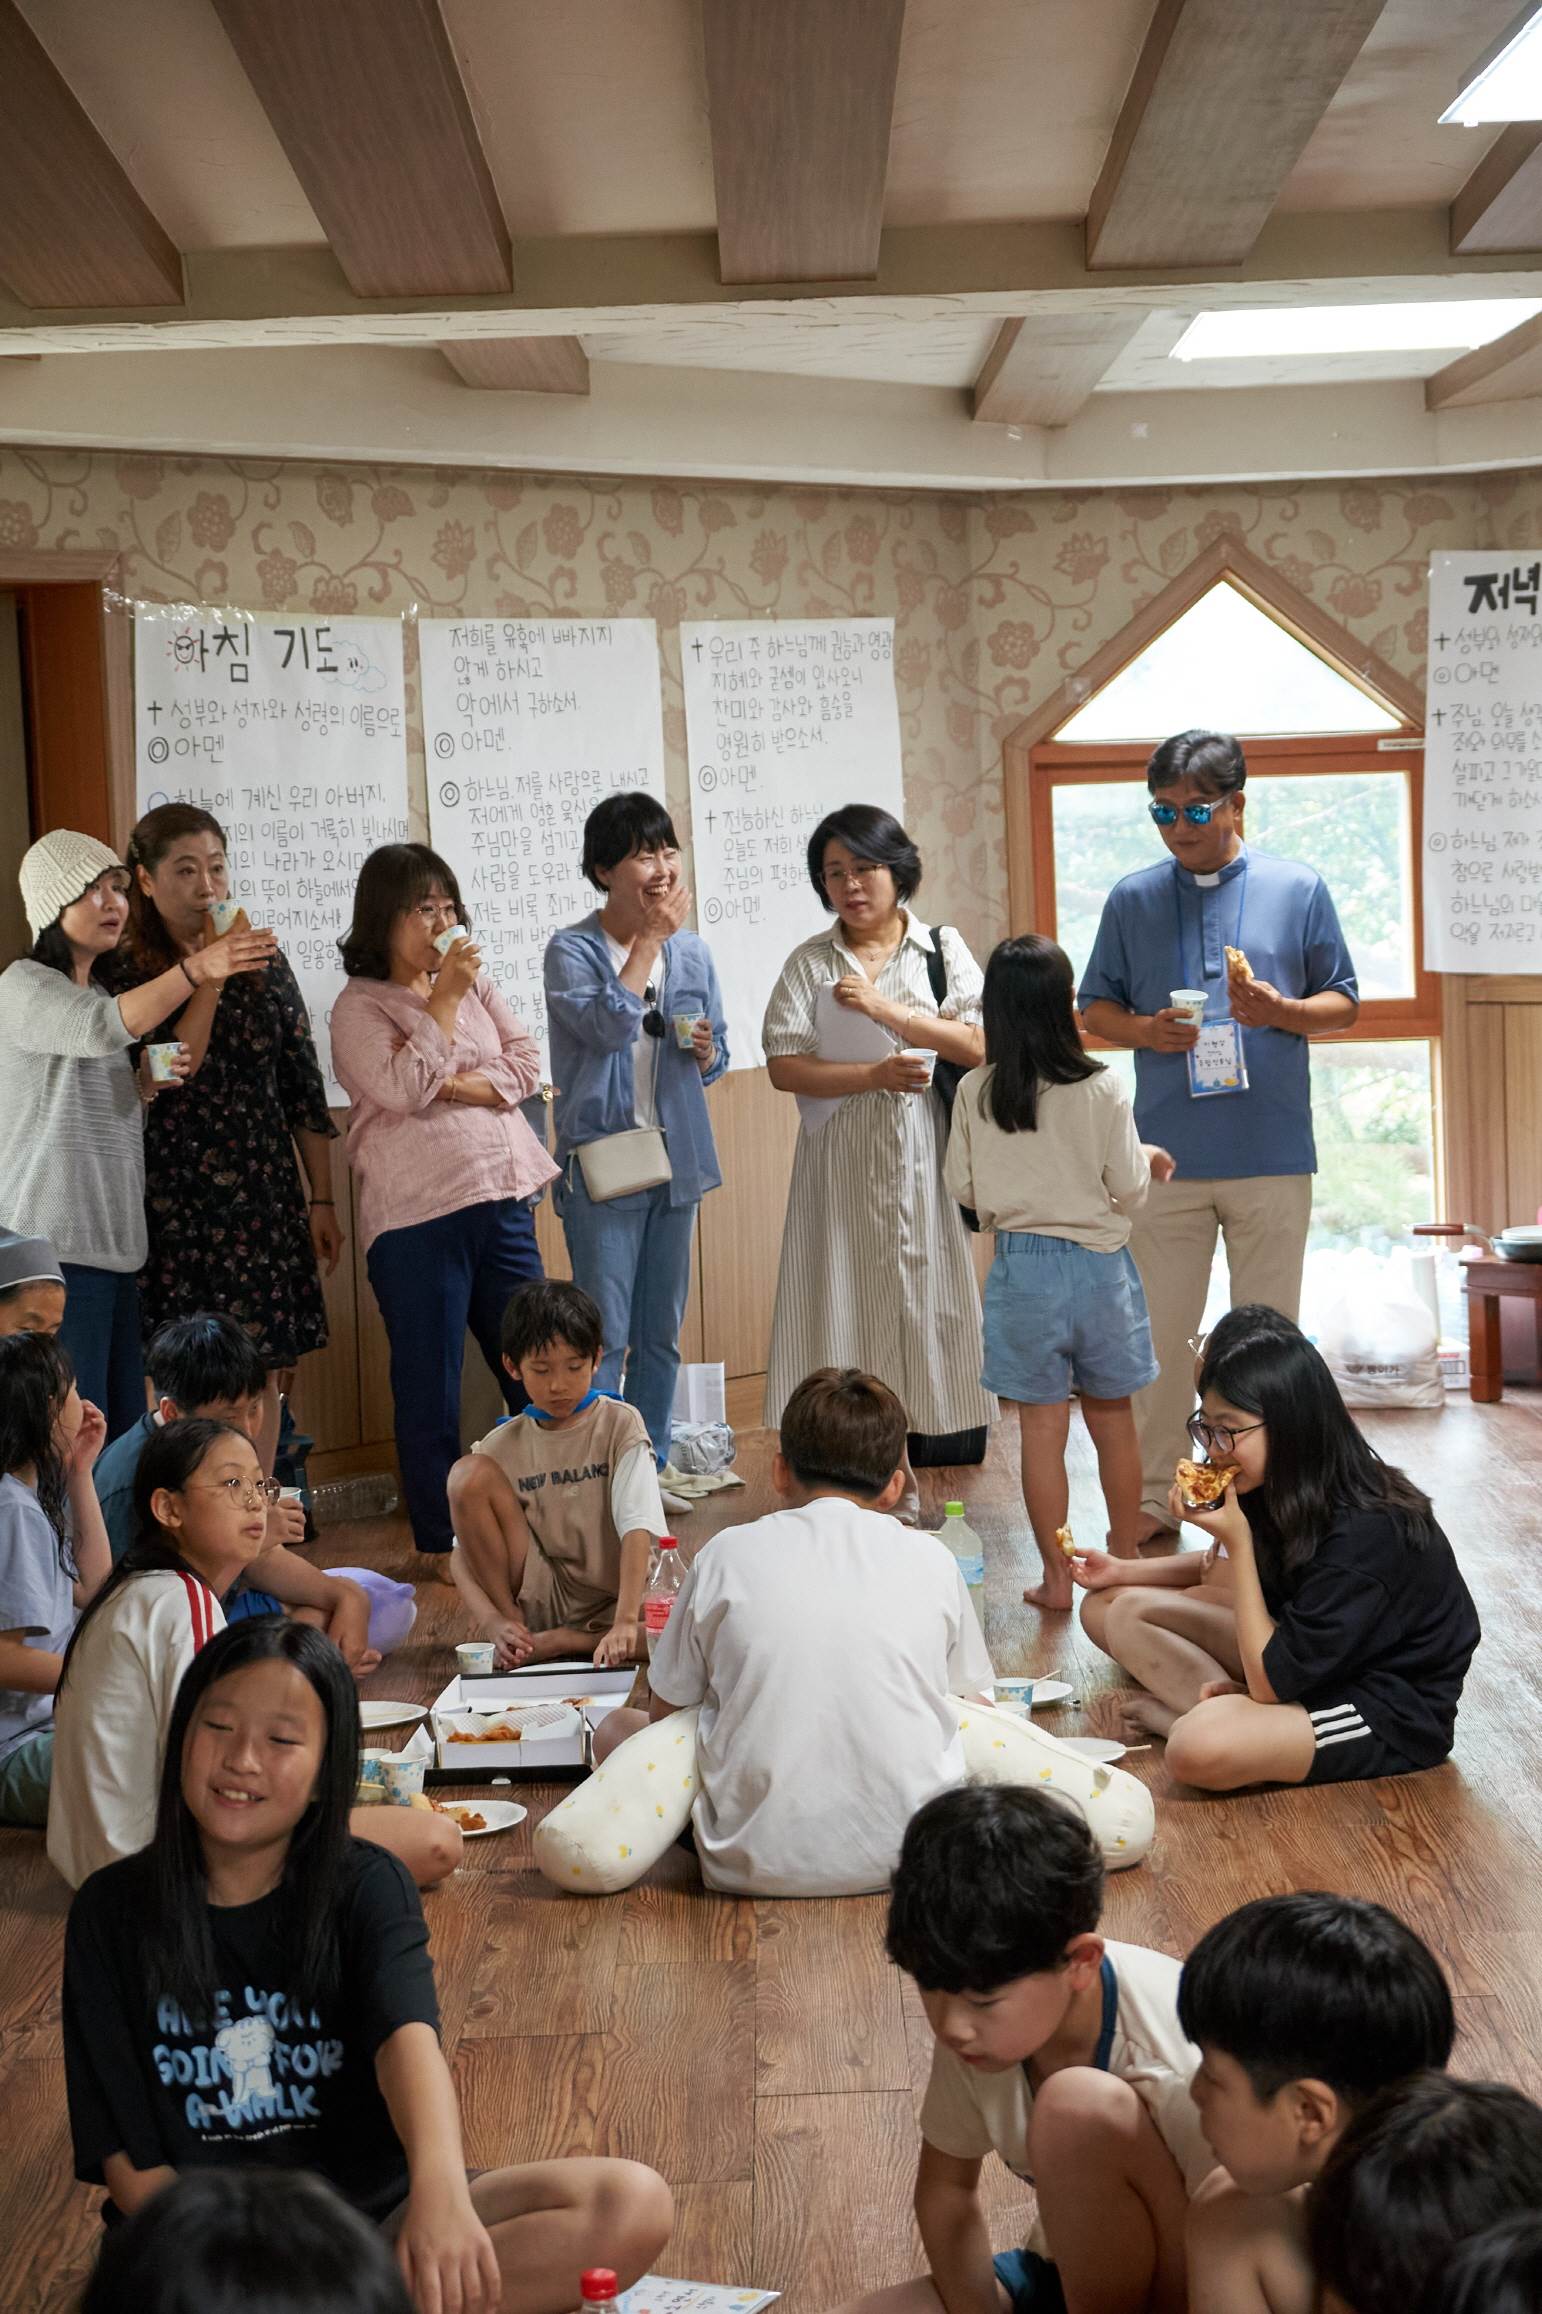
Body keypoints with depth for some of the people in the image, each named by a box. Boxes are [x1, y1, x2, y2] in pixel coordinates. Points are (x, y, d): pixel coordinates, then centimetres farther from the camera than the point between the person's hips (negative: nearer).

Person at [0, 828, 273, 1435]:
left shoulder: (101, 991, 20)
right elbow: (101, 1029, -27)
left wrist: (146, 1087, 5)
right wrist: (195, 969, -38)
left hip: (113, 1244, 9)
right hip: (53, 1246, -9)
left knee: (127, 1431, 8)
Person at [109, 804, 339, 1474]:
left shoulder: (264, 960, 8)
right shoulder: (123, 972, -1)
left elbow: (303, 1085, 10)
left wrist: (322, 1199, 8)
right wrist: (209, 974, -16)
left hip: (264, 1198, 3)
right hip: (174, 1204, -3)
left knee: (265, 1368, 5)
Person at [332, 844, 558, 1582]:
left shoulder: (474, 983, 14)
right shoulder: (359, 1007, -3)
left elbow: (526, 1064, 8)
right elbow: (404, 1087, -17)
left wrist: (462, 1086, -9)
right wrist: (443, 1000, -14)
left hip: (502, 1199, 5)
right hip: (416, 1215, -5)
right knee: (429, 1387, 3)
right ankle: (437, 1541, 15)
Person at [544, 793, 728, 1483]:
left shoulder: (692, 951, 8)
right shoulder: (571, 951, -7)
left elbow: (716, 1058, 16)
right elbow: (611, 1025, -24)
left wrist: (706, 1052, -8)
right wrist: (650, 938, -15)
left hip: (677, 1162, 5)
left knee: (662, 1333, 13)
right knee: (604, 1336, -4)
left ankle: (651, 1468, 24)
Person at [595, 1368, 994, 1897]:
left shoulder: (728, 1554, 0)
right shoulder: (931, 1559, 2)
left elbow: (665, 1710, 8)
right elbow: (967, 1692, 16)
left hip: (760, 1867, -1)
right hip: (909, 1855, 1)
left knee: (618, 1727, 19)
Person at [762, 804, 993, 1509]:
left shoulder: (942, 950, 6)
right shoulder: (809, 964, 5)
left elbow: (979, 1043, -7)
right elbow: (783, 1066, -5)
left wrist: (884, 1008, -12)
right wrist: (874, 1075, -15)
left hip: (925, 1159, 0)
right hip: (841, 1163, 0)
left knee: (923, 1299, 2)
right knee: (849, 1301, -2)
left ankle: (913, 1480, 11)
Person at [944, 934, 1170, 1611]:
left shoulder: (975, 1092, -7)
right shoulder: (1100, 1087, -11)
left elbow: (962, 1186, 2)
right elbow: (1128, 1190, -6)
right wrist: (1149, 1162, 15)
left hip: (1021, 1269, 0)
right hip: (1097, 1265, 0)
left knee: (1041, 1426, 7)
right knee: (1113, 1420, 15)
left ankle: (1056, 1577, 12)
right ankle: (1125, 1561, 27)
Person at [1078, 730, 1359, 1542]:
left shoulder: (1298, 889, 2)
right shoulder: (1131, 899, 6)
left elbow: (1343, 1005, 6)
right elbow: (1095, 1006, 12)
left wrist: (1280, 1010, -15)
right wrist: (1144, 1031, -10)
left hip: (1273, 1155, -1)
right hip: (1166, 1156, 1)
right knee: (1159, 1331, 6)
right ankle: (1152, 1496, 18)